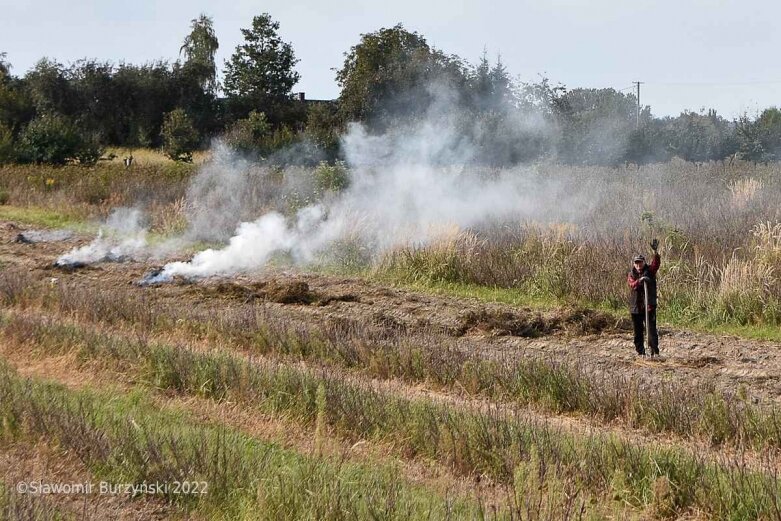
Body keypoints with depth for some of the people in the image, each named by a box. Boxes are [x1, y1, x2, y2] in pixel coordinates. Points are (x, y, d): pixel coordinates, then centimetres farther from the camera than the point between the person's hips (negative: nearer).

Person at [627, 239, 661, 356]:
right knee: (638, 331, 9)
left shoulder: (650, 271, 2)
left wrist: (655, 252, -35)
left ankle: (655, 350, -10)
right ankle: (640, 351, 18)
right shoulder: (631, 274, 5)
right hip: (636, 306, 2)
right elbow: (632, 284, -13)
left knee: (651, 328, -10)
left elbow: (656, 263, -17)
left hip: (649, 306, -2)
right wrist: (640, 280, -34)